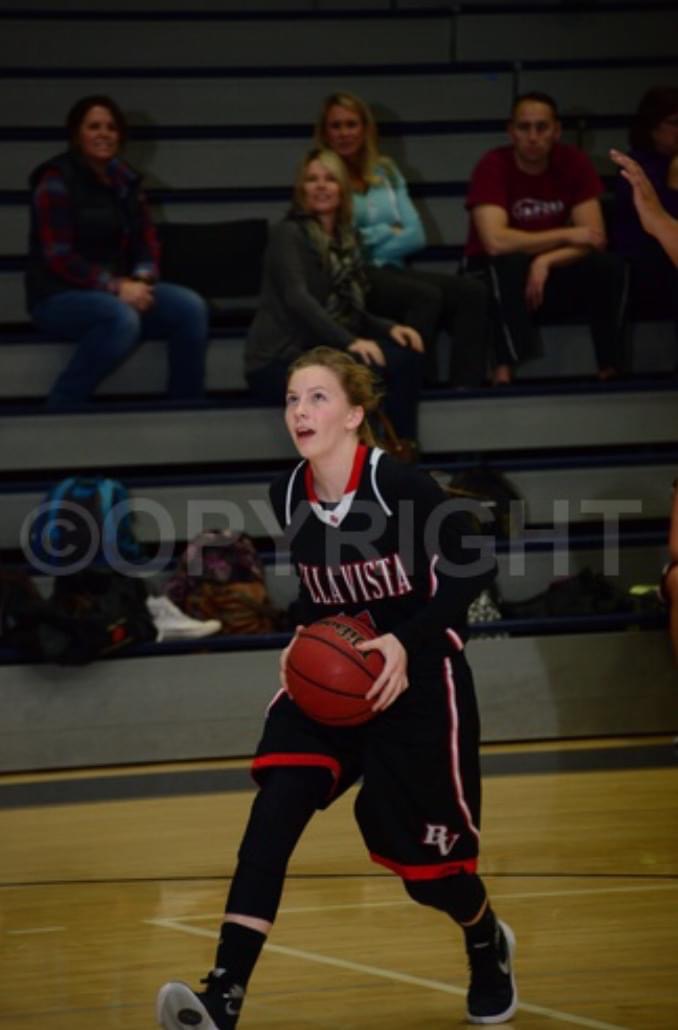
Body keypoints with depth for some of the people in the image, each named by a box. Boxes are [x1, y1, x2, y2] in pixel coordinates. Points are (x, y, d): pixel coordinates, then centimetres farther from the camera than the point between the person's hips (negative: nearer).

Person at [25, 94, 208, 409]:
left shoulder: (125, 181, 11)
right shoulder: (56, 181, -10)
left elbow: (147, 243, 13)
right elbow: (58, 256, -16)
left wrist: (141, 280, -10)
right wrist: (116, 287, -23)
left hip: (119, 291, 7)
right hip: (60, 295, -7)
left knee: (190, 306, -17)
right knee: (122, 318, -38)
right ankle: (58, 412, -25)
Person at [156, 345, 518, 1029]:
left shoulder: (401, 486, -19)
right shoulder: (288, 495, -2)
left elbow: (471, 571, -11)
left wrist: (405, 639, -22)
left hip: (417, 677, -4)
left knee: (421, 853, 5)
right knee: (274, 811, -19)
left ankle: (487, 947, 42)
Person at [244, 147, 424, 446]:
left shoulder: (344, 240, 18)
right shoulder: (288, 234, -5)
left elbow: (352, 312, 19)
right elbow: (297, 298, -20)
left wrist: (389, 328, -3)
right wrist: (349, 342, -32)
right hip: (279, 361, -7)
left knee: (405, 355, -16)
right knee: (364, 370, -32)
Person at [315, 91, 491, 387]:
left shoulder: (386, 172, 20)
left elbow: (416, 235, 12)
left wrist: (368, 239, -2)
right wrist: (390, 234, 2)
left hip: (390, 269, 6)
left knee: (473, 293, -21)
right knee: (426, 296, -34)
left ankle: (466, 385, -29)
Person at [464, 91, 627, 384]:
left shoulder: (574, 162, -7)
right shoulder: (493, 166, -18)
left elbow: (595, 238, -13)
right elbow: (495, 242, -31)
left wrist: (546, 261, -30)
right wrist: (566, 235, -24)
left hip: (552, 273, 4)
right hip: (496, 274, -4)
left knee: (610, 266, -22)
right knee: (512, 264, -37)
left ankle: (609, 369, -19)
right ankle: (505, 371, -38)